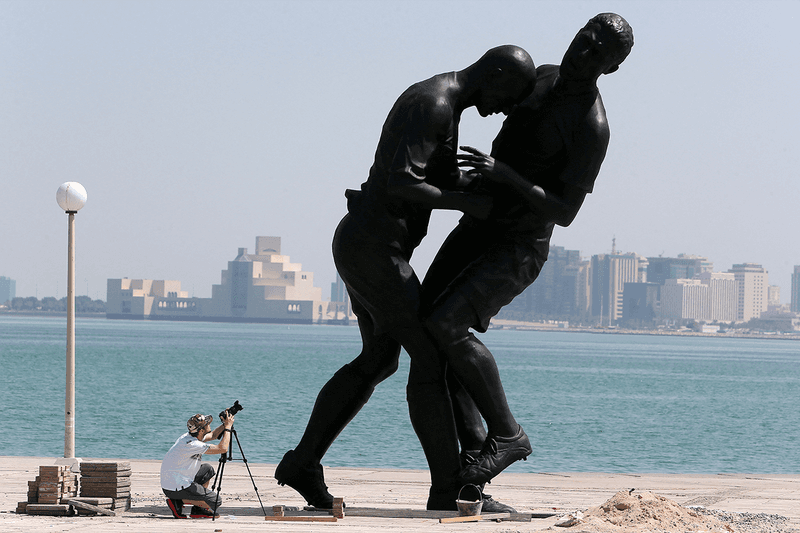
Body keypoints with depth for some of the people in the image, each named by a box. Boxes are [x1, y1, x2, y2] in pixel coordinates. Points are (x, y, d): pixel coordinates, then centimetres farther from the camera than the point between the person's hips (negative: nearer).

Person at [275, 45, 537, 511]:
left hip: (363, 245, 11)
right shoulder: (433, 106, -18)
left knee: (379, 360, 20)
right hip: (374, 250, -11)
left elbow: (451, 185, 27)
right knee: (430, 356, -7)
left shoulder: (442, 106, 17)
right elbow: (399, 183, -28)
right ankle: (449, 490, -4)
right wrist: (468, 204, -18)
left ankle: (303, 463, 23)